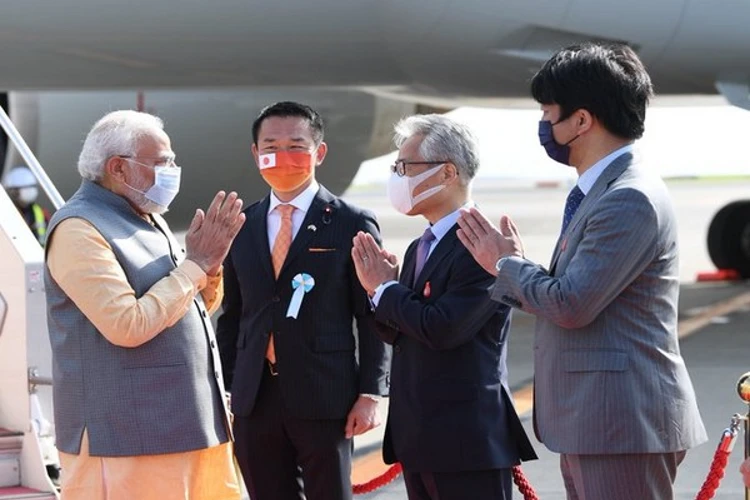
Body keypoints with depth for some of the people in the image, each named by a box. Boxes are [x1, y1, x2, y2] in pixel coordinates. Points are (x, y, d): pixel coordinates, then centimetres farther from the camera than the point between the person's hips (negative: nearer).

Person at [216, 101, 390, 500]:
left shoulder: (352, 225, -1)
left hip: (324, 399, -4)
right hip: (254, 400, 4)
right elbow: (231, 316, 15)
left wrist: (370, 393, -8)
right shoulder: (241, 227, 11)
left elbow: (373, 318, -2)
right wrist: (223, 388, 10)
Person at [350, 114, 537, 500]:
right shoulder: (419, 249, 14)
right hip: (419, 438, 9)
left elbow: (442, 329, -23)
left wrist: (385, 288, -8)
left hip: (468, 438, -9)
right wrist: (381, 288, -2)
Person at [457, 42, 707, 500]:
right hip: (595, 424, 10)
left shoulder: (631, 199, -17)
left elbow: (572, 304, -20)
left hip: (623, 423, -10)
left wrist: (506, 264, -4)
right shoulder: (603, 192, 15)